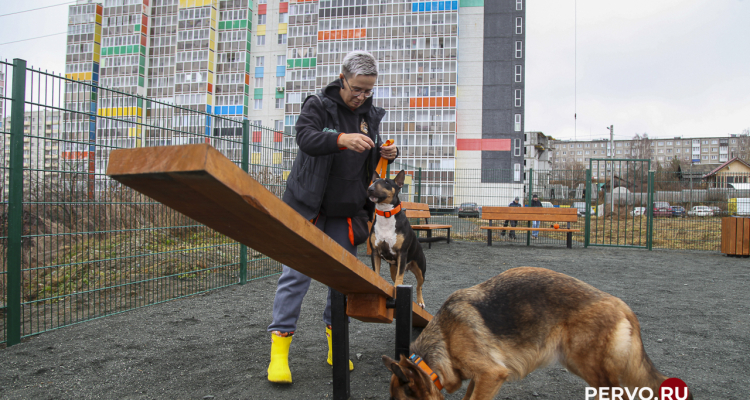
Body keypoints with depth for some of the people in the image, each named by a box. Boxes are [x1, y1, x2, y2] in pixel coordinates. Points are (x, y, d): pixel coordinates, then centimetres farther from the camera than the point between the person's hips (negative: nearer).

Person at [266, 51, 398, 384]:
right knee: (296, 274, -5)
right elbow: (305, 138, -25)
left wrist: (386, 154, -6)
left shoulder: (371, 115, 8)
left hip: (346, 211, 5)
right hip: (308, 206, -4)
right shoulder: (317, 105, -7)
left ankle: (335, 344, 22)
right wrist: (342, 139, -43)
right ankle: (279, 349, 3)